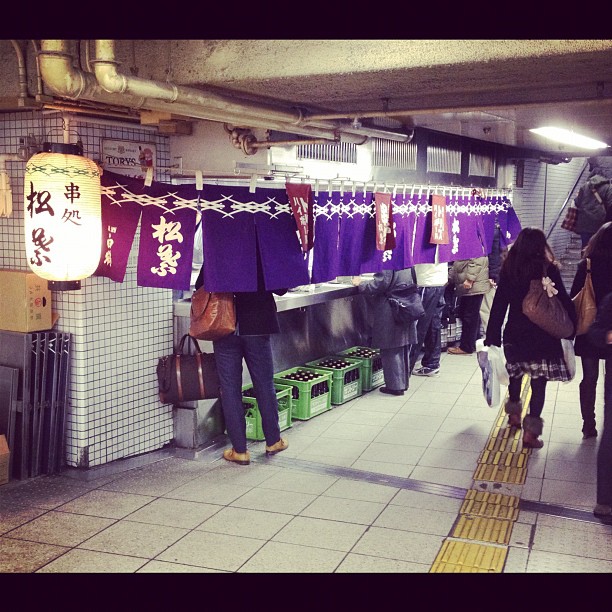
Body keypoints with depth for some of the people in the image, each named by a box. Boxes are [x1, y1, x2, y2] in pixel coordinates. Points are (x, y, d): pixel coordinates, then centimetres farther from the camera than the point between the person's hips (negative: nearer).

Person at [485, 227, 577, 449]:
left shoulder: (509, 269, -2)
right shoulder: (548, 269, -10)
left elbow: (499, 305, 0)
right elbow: (564, 302, -7)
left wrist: (492, 337, 5)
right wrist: (572, 328, 5)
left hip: (515, 334, 4)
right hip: (542, 337, -3)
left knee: (515, 374, 23)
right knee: (539, 383, 2)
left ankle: (514, 414, 40)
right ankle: (531, 431, -2)